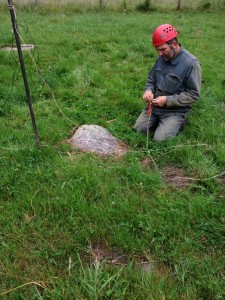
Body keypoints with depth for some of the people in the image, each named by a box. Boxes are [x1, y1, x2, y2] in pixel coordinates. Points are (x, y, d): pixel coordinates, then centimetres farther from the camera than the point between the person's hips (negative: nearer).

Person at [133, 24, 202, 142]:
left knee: (159, 140, -17)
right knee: (137, 130, -2)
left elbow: (193, 94, -16)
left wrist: (168, 100, -22)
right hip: (154, 106, 6)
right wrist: (148, 90, -9)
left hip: (175, 111, -6)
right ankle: (160, 122, 19)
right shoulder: (162, 58, 2)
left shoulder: (191, 63, -17)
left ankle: (178, 123, 9)